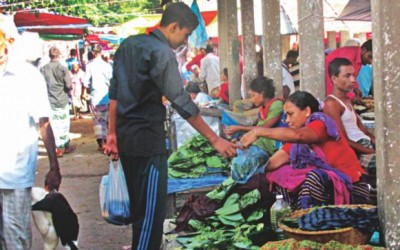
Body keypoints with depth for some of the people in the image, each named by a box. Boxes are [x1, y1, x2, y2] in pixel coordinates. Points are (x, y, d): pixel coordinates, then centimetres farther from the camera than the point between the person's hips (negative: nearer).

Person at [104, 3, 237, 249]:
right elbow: (182, 102, -18)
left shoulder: (128, 44, 12)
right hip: (147, 139, -9)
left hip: (125, 137, 9)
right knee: (152, 211, -4)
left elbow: (115, 92, 15)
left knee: (140, 206, 19)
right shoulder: (161, 52, -14)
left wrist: (112, 133, 18)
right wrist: (215, 139, -16)